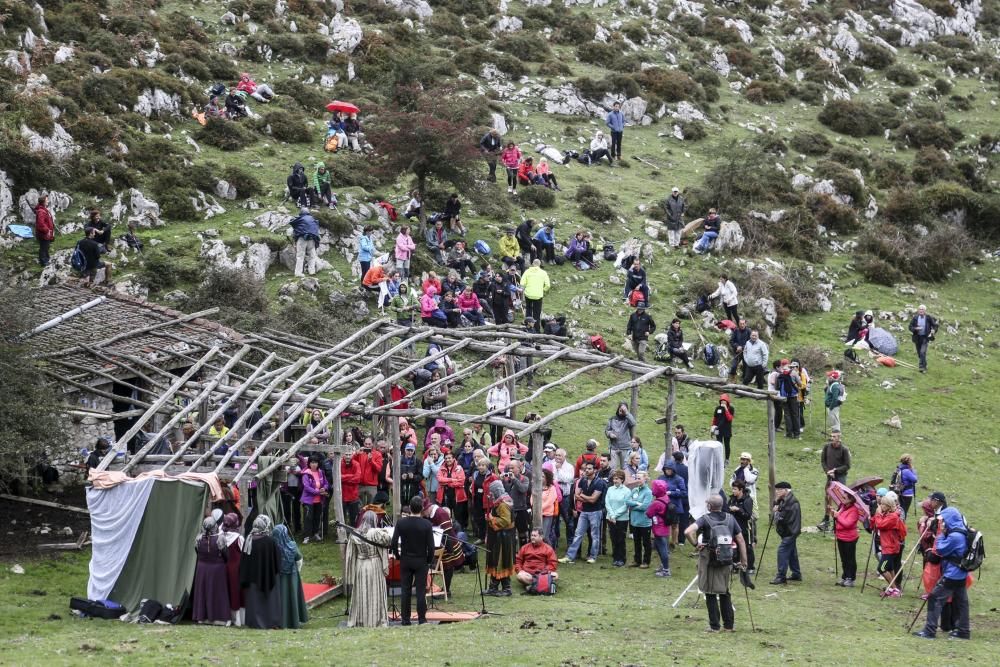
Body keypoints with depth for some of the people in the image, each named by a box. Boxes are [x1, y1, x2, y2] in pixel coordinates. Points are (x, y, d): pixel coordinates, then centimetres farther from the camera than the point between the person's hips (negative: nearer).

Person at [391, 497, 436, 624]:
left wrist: (398, 556, 7)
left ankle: (405, 619, 10)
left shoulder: (401, 522, -7)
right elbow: (431, 546, -11)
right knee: (421, 590, 2)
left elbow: (393, 543, -8)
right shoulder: (426, 524, -11)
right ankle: (422, 619, 3)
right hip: (421, 561, -2)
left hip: (405, 560, 2)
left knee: (405, 590, 8)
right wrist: (430, 561, 3)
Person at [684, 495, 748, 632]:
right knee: (725, 592, 17)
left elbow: (688, 532, -25)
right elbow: (741, 541, 3)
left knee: (710, 593, 6)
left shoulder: (705, 519, -9)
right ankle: (729, 625, 17)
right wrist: (743, 561, 10)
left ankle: (714, 625, 7)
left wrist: (695, 543, -8)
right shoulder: (730, 519, 2)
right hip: (727, 561, 4)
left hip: (709, 560, -4)